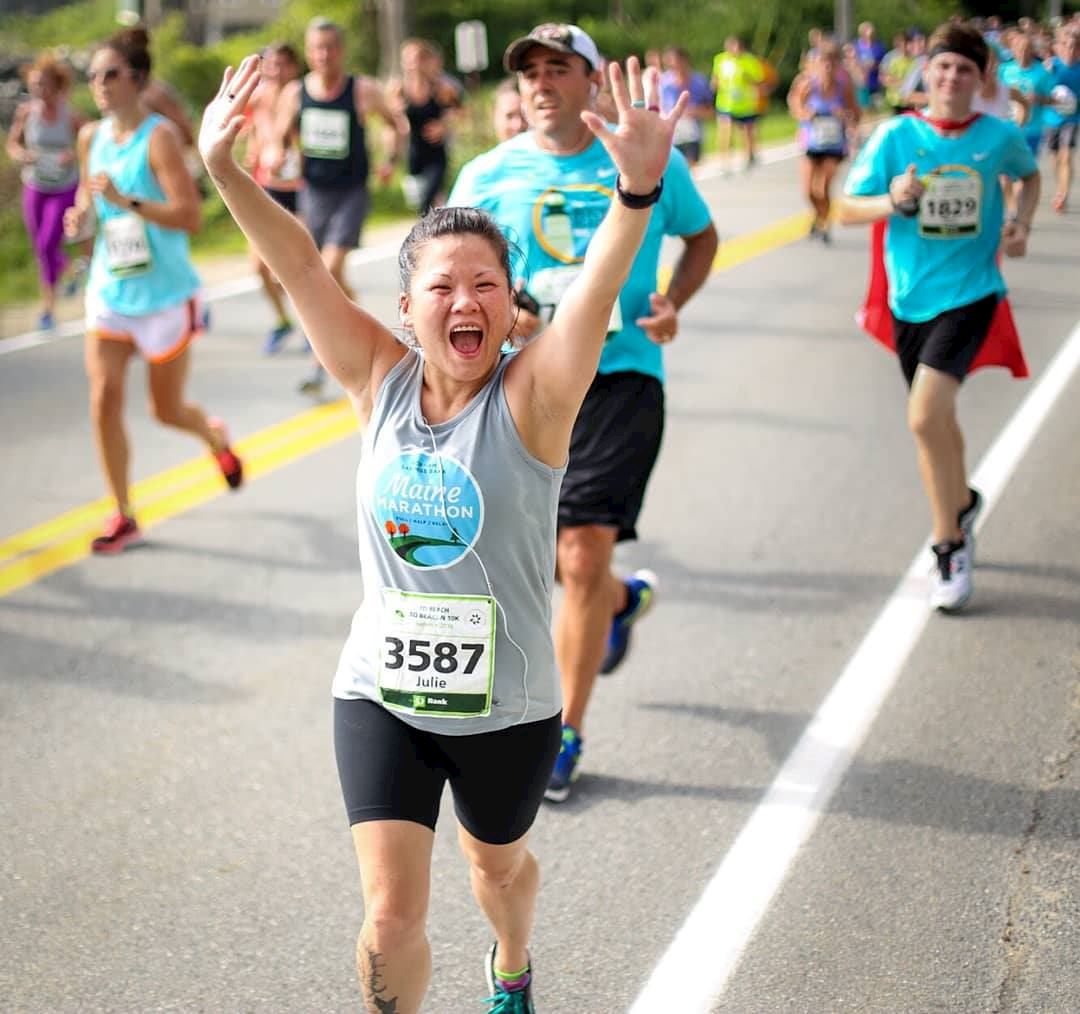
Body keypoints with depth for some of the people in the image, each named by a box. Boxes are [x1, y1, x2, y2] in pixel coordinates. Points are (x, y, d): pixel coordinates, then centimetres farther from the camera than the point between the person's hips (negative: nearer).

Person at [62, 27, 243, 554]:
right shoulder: (92, 136, 3)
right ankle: (123, 517, 6)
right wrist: (81, 212, -1)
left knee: (167, 410, 8)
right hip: (107, 293, 5)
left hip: (164, 296, -5)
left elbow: (189, 217, -23)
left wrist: (126, 201, -33)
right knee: (104, 400, -6)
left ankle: (216, 439, 44)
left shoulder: (159, 136, -16)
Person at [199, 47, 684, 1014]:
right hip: (380, 695, 1)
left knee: (499, 862, 26)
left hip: (506, 706, -1)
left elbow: (596, 290, -32)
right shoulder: (381, 383, -6)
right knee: (391, 915, -5)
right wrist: (224, 170, -24)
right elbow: (301, 266, -12)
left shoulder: (531, 397, -15)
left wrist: (639, 190, -48)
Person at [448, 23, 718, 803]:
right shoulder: (487, 176, 3)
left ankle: (566, 735, 4)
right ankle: (625, 599, 49)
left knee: (583, 554, -12)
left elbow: (701, 236, 18)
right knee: (541, 560, 12)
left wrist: (673, 303, -1)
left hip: (621, 375, -3)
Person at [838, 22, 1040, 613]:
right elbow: (848, 209, -3)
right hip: (911, 297, 3)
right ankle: (962, 505, 48)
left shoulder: (1000, 137, -4)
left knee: (925, 416, -20)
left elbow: (1030, 175, 18)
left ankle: (949, 547, -4)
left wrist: (1021, 224, 0)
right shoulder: (896, 136, -6)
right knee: (936, 418, 18)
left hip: (969, 293, -3)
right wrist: (893, 201, -22)